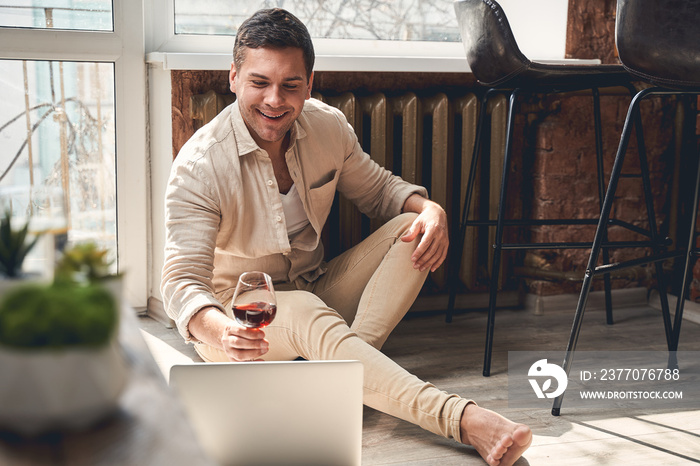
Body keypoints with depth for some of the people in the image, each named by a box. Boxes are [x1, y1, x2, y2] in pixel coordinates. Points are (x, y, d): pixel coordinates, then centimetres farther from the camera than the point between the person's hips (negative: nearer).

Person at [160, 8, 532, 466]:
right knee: (310, 316, -38)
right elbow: (183, 278, -27)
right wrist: (220, 332, -51)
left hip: (316, 289, 6)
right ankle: (462, 418, -51)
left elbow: (378, 188, 8)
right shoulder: (198, 165, -22)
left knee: (410, 229, -14)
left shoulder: (328, 126, -6)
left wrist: (430, 209, -16)